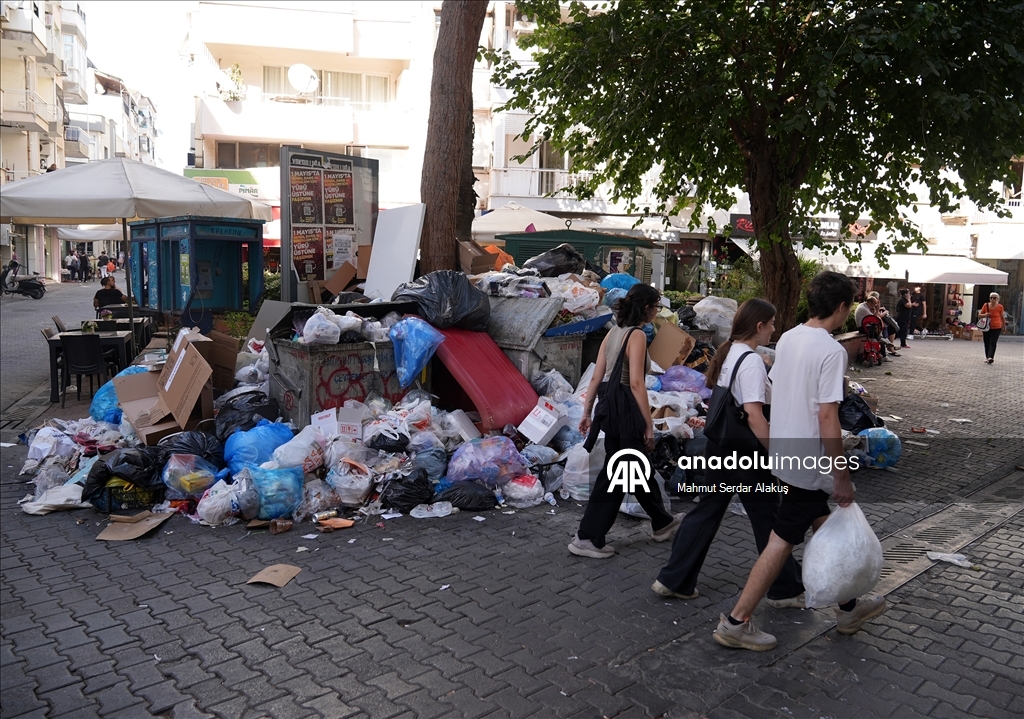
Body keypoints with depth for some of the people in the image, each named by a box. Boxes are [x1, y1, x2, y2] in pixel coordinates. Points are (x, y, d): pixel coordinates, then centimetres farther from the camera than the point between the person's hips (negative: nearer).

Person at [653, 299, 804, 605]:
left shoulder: (726, 354, 9)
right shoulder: (751, 361, -18)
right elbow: (754, 414, -24)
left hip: (718, 445, 9)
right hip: (745, 453, -8)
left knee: (706, 512, 13)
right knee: (768, 520, 7)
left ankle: (673, 580, 17)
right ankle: (786, 590, 22)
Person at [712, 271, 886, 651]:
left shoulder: (788, 338, 5)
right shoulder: (832, 351, -19)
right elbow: (827, 418, -22)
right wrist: (843, 476, -14)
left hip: (784, 453, 9)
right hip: (809, 463, -9)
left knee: (825, 529, 22)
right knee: (782, 542, 0)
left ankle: (848, 607, 39)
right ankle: (735, 621, 7)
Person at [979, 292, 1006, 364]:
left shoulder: (1000, 307, -5)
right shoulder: (986, 305, 0)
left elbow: (1002, 317, 6)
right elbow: (979, 315, 5)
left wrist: (1004, 326, 12)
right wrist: (985, 315, -16)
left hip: (996, 328, -3)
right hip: (987, 328, 3)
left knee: (993, 343, -14)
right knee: (987, 343, 8)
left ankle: (990, 357, -23)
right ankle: (987, 357, 18)